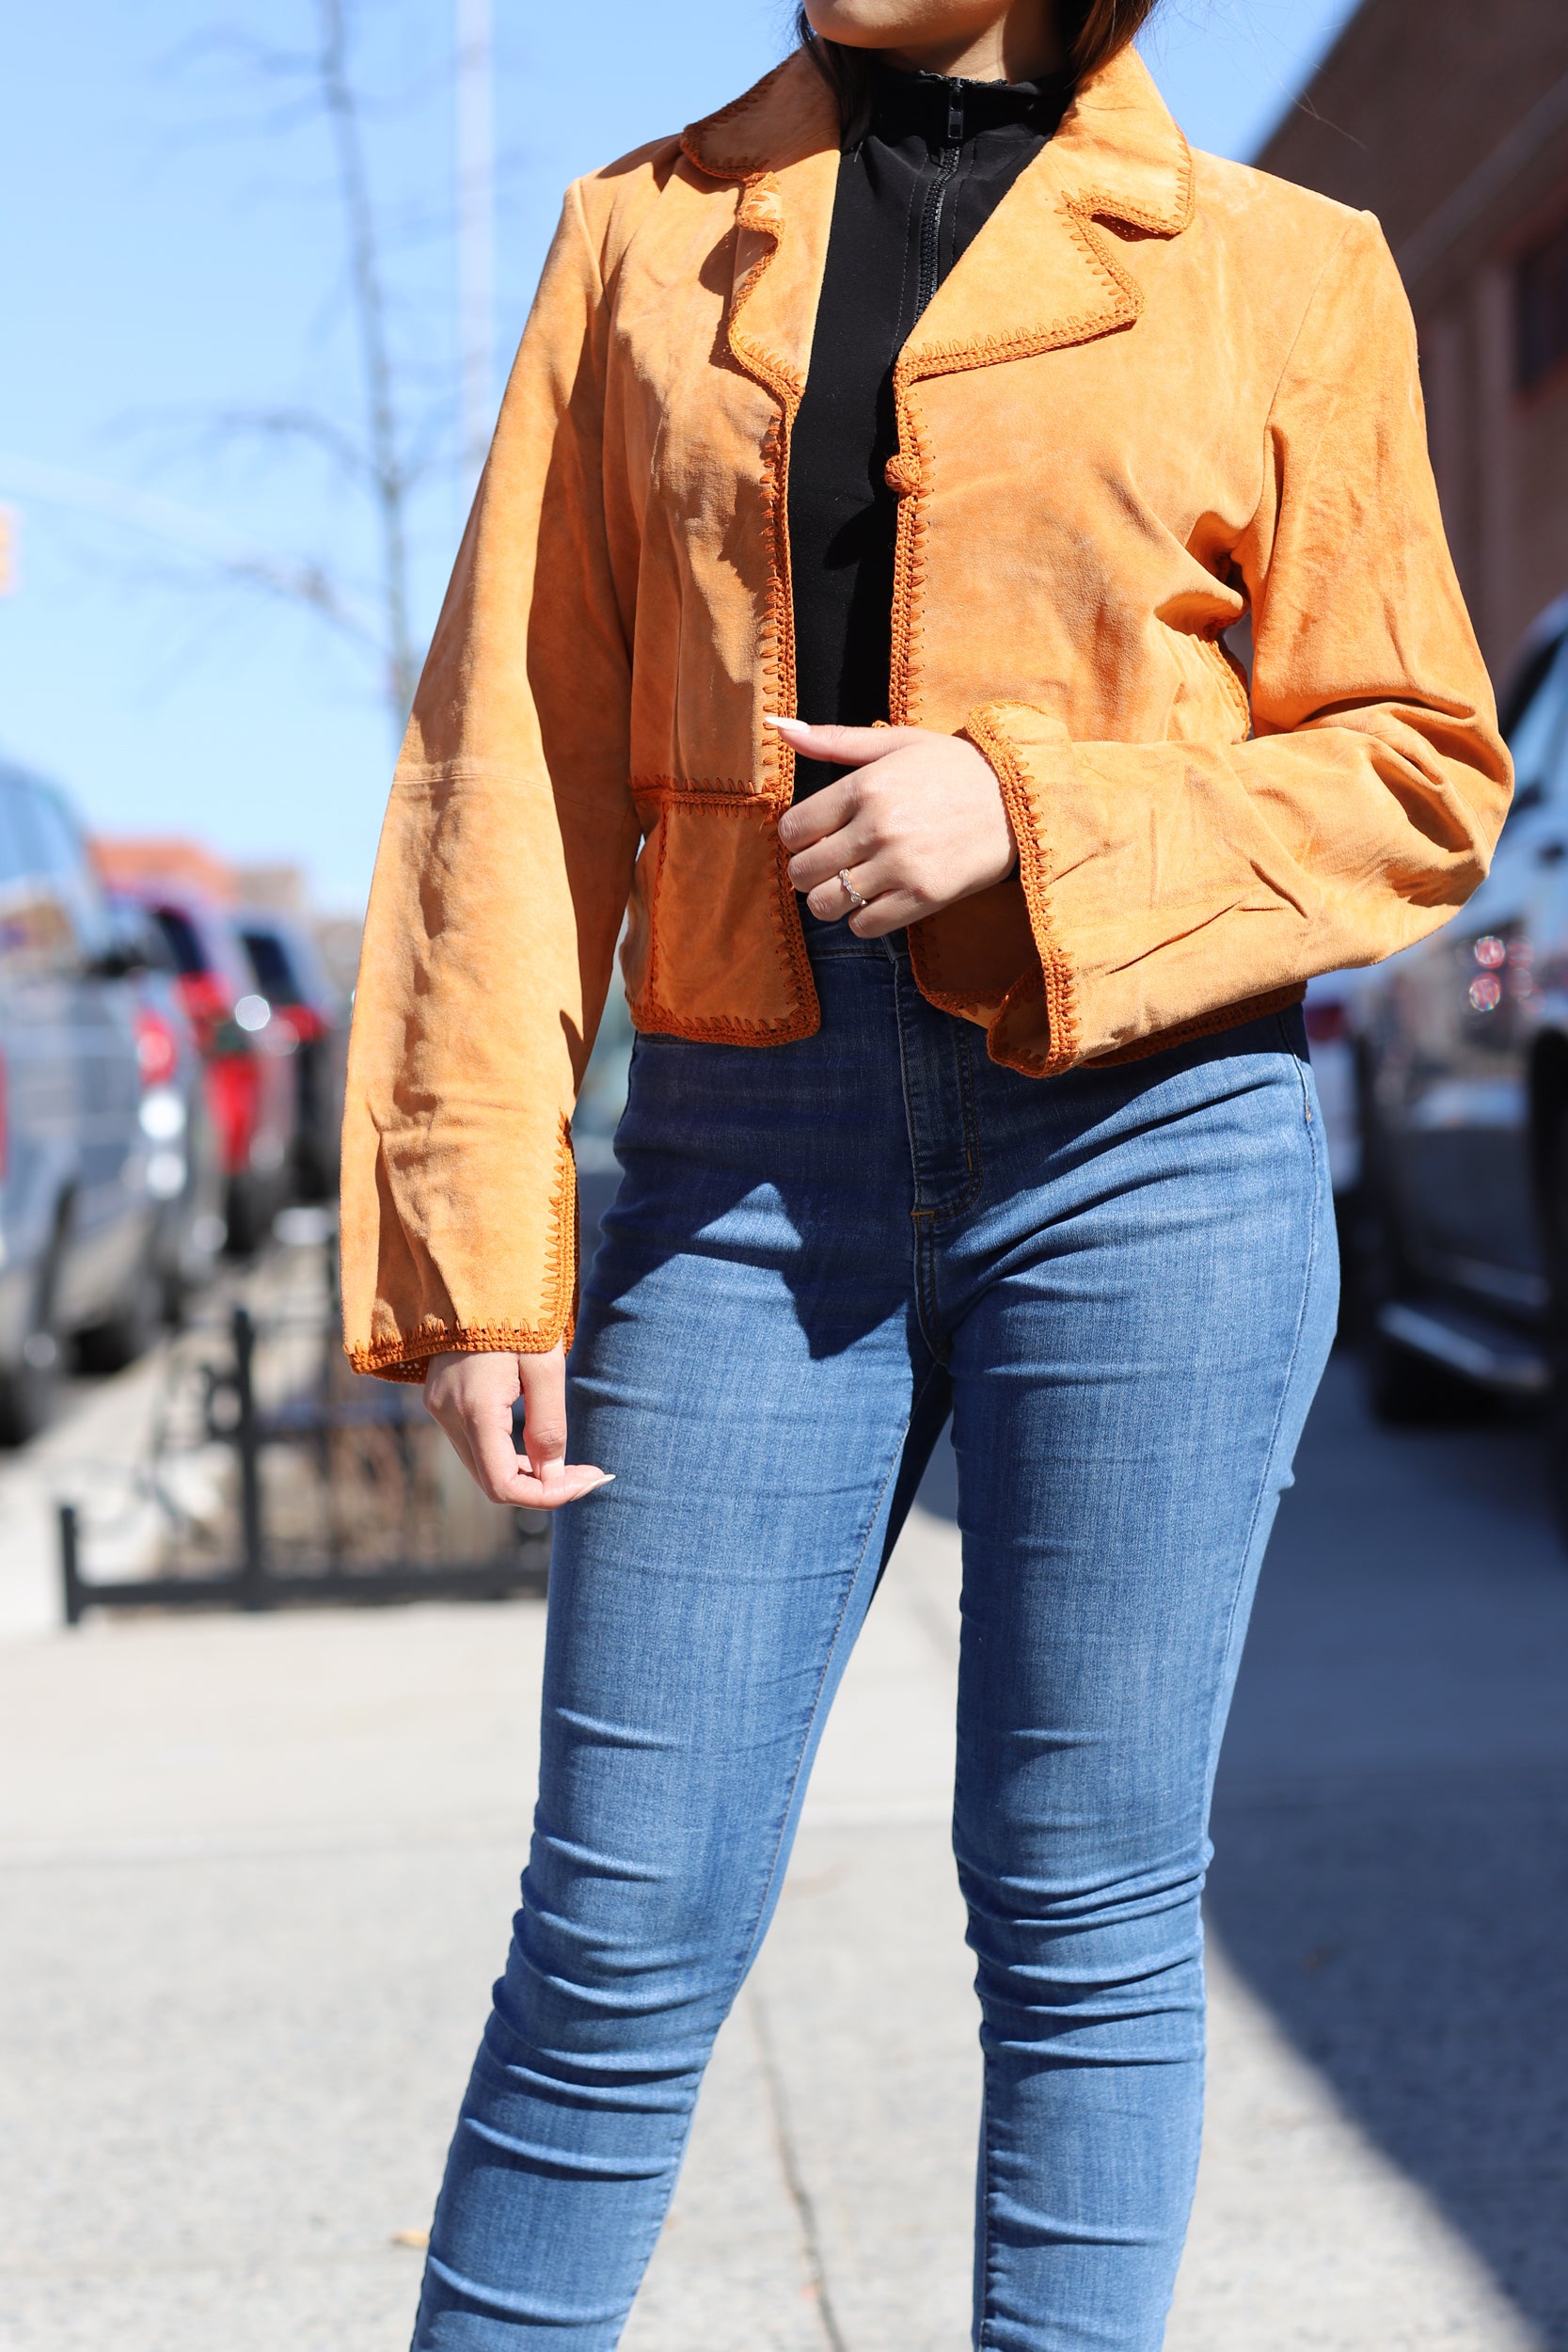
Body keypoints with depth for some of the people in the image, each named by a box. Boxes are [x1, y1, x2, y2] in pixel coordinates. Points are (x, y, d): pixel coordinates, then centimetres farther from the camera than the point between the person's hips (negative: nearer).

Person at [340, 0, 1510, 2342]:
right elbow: (521, 753, 5)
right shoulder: (651, 236, 11)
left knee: (1086, 1919, 3)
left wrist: (1034, 815, -12)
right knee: (622, 1935, 1)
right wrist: (471, 1243, -3)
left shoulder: (1284, 273, 6)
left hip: (1152, 1148, -1)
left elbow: (1417, 774, 5)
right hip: (756, 1159, 1)